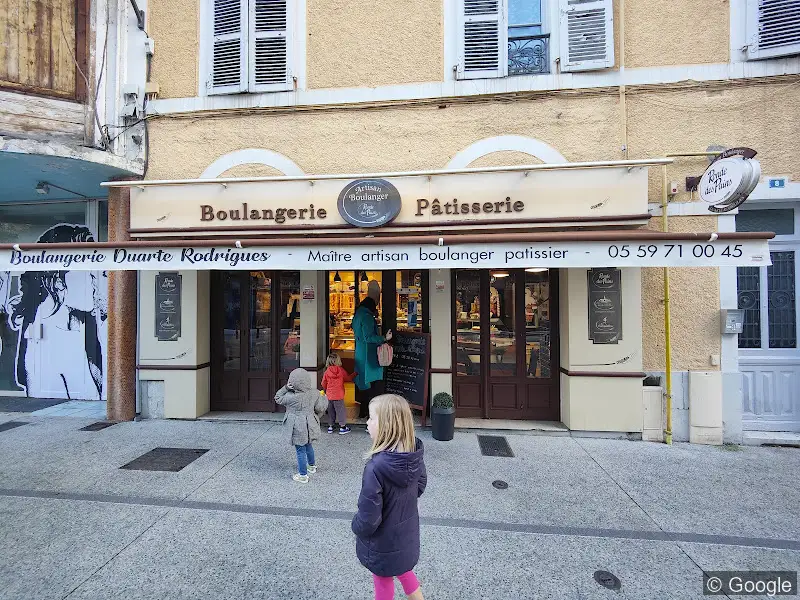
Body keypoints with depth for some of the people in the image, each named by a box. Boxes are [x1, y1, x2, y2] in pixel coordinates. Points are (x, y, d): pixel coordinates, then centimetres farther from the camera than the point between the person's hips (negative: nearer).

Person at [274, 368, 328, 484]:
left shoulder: (291, 397, -21)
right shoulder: (314, 393, -11)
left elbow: (277, 399, -3)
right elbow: (320, 408, -4)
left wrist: (286, 387, -9)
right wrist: (323, 398, 14)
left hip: (298, 428, -5)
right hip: (310, 425, 5)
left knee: (300, 450, 8)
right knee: (308, 445, 27)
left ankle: (303, 475, 19)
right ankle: (312, 466, 46)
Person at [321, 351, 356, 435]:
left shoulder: (326, 372, -5)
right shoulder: (341, 370, -10)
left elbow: (323, 384, 4)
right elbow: (348, 378, 4)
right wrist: (354, 374, 23)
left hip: (329, 396, 3)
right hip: (339, 396, -3)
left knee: (331, 411, 16)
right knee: (340, 410, 6)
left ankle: (330, 427, 24)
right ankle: (342, 427, 12)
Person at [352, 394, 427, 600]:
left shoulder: (376, 467, -38)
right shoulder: (414, 455, -18)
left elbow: (368, 519, -27)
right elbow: (420, 485, 1)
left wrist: (356, 527, -6)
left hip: (383, 542, -5)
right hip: (407, 533, 5)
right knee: (404, 572, 32)